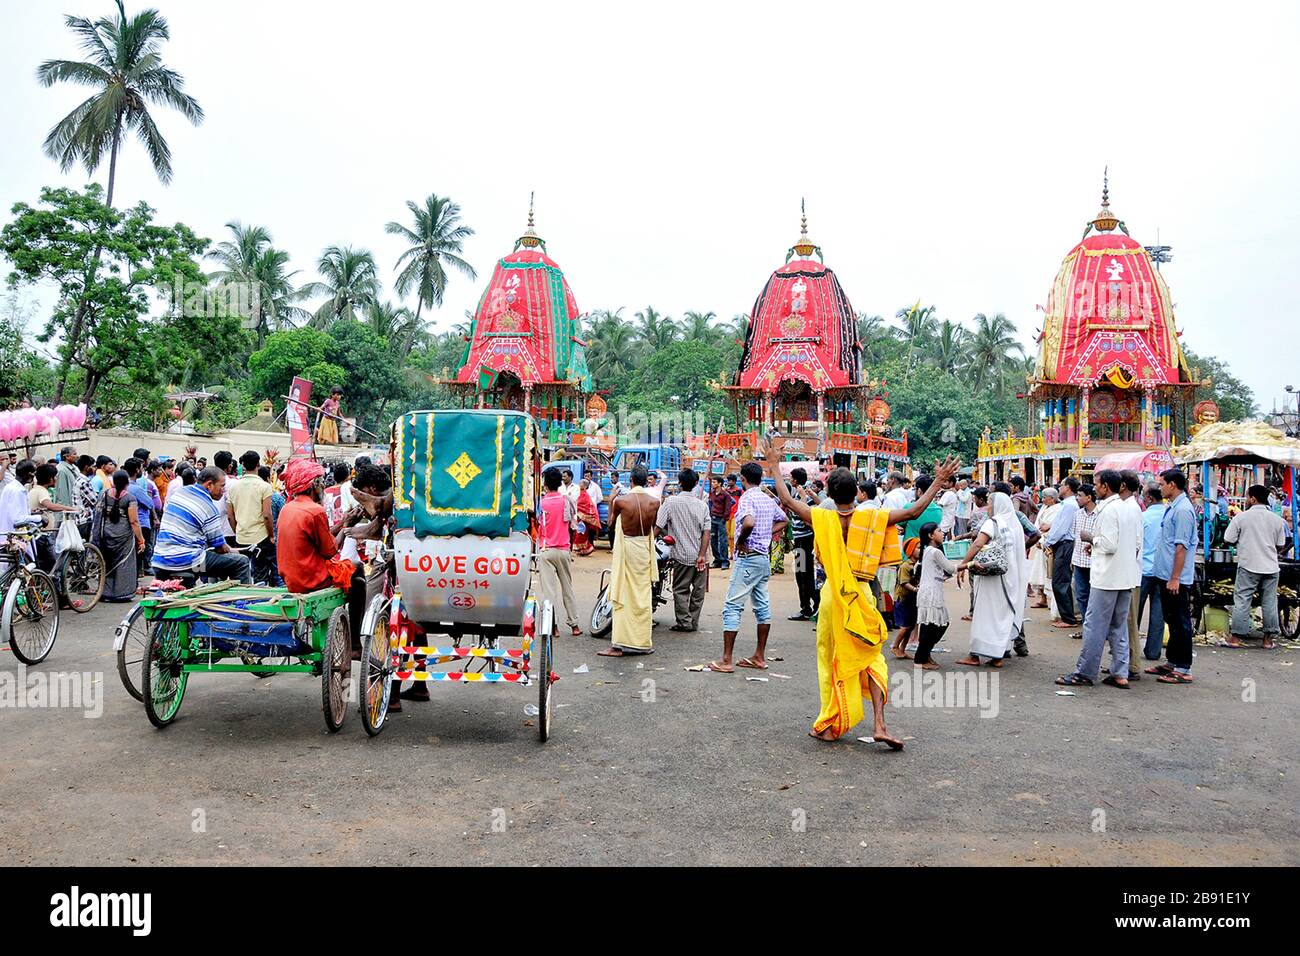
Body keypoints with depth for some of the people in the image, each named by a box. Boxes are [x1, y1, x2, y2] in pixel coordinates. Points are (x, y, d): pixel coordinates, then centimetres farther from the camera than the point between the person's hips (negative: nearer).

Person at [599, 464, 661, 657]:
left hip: (626, 548, -3)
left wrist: (611, 500, 20)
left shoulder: (621, 501, -12)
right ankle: (643, 643, 17)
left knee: (622, 597, 0)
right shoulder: (654, 502, -5)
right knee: (643, 597, 11)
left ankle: (619, 645, -2)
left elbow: (610, 522, 6)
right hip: (645, 549, 3)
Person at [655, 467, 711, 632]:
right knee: (698, 590, 12)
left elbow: (658, 527, -12)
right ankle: (694, 623, 16)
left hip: (682, 555, -3)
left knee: (681, 590, 6)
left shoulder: (670, 502, -8)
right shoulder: (702, 505, 2)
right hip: (700, 556, 3)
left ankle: (684, 622, 5)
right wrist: (702, 555, -6)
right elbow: (706, 532, -5)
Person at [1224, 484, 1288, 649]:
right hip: (1271, 567, 3)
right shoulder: (1277, 519, 3)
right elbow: (1281, 546, 8)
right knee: (1269, 603, 9)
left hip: (1248, 567, -3)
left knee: (1242, 601, 1)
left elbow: (1229, 540, -5)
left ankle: (1236, 637, 2)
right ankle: (1268, 639, 14)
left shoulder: (1241, 517, -8)